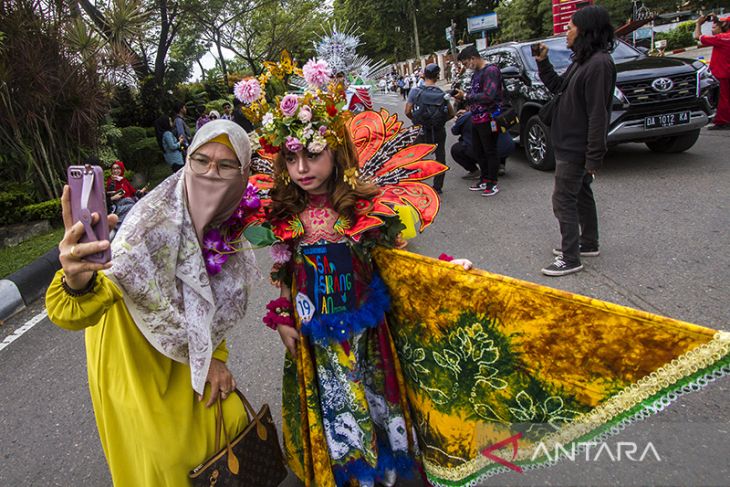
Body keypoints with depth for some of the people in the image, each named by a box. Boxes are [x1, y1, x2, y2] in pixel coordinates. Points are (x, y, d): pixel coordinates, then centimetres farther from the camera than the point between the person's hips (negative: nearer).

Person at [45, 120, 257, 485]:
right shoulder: (155, 220, -33)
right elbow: (74, 315, -40)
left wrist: (216, 357, -3)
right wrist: (77, 281, -62)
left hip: (183, 349, 6)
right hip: (131, 353, -5)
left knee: (229, 419, 12)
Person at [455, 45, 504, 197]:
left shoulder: (491, 70, -13)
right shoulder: (476, 73, 15)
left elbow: (488, 96, -23)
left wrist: (466, 97, -18)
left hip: (488, 120, -9)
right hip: (476, 120, 9)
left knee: (490, 152, -1)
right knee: (479, 151, 15)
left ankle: (493, 183, 8)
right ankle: (484, 179, 28)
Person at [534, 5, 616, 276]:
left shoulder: (599, 64, -21)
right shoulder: (582, 61, 9)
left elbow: (598, 115, -24)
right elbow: (557, 86, 21)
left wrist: (594, 157, -24)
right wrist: (543, 62, 7)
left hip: (576, 148, -10)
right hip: (569, 144, 10)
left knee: (563, 200, -6)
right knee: (581, 194, 19)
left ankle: (570, 259, 2)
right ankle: (588, 244, 33)